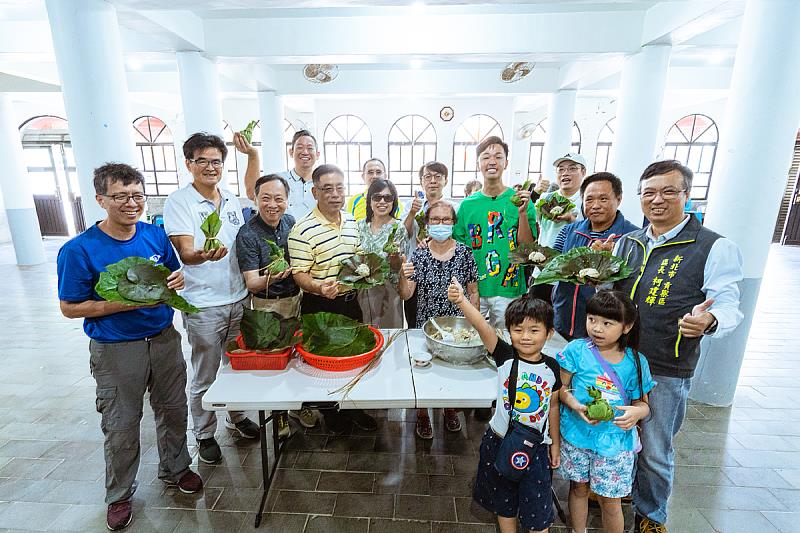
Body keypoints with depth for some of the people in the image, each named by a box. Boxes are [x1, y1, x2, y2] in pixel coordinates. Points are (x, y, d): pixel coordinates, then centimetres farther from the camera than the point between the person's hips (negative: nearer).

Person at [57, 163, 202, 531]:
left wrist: (177, 281, -13)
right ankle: (119, 495, 40)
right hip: (116, 350, -3)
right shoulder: (79, 250, -15)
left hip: (164, 340, 4)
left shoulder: (156, 235, -3)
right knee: (121, 426, 14)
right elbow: (69, 308, -10)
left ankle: (175, 469, 44)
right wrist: (123, 303, -24)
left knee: (173, 411, 19)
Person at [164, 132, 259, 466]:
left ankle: (236, 417, 41)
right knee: (205, 377, 9)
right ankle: (205, 435, 30)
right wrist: (205, 255, -40)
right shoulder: (178, 202, -9)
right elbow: (185, 253, -20)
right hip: (203, 305, -5)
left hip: (237, 298, 5)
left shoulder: (231, 200, 8)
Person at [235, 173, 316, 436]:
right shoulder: (247, 234, -17)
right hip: (267, 305, -4)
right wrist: (269, 278, -40)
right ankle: (278, 412, 31)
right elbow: (251, 283, -20)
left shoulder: (292, 223, -3)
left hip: (296, 298, 4)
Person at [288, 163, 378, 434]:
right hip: (319, 306, -6)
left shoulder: (351, 222, 5)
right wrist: (318, 287, -36)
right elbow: (299, 273, -17)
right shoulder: (303, 230, -17)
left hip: (350, 302, 7)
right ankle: (331, 414, 34)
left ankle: (353, 408, 40)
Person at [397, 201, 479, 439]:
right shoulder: (419, 254, -7)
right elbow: (405, 295, -10)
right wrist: (403, 277, -29)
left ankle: (450, 409, 44)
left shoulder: (464, 253, -5)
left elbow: (473, 291, 2)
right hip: (425, 323, 0)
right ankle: (422, 414, 35)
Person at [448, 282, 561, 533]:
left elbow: (553, 407, 4)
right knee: (504, 502, 20)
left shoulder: (552, 368, -9)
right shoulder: (505, 356, -17)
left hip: (536, 447, 1)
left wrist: (555, 443, 11)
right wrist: (461, 301, -50)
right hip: (500, 442, -1)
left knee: (537, 512, 16)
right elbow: (483, 327, -35)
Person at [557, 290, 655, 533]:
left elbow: (642, 402, 3)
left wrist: (637, 411, -19)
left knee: (610, 501, 11)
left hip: (615, 441, 0)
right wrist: (576, 406, -22)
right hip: (576, 434, 0)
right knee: (579, 488, 20)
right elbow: (561, 387, -5)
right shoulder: (577, 350, -11)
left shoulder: (636, 362, -7)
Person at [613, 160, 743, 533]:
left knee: (654, 453, 14)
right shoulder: (627, 243, 6)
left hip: (665, 373, -4)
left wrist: (709, 320, -34)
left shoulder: (716, 248, -8)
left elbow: (728, 306, -11)